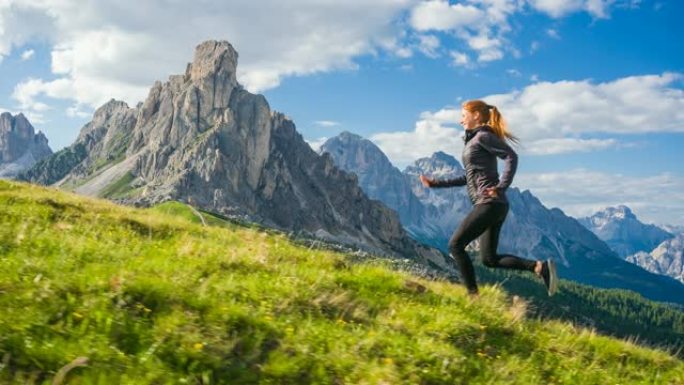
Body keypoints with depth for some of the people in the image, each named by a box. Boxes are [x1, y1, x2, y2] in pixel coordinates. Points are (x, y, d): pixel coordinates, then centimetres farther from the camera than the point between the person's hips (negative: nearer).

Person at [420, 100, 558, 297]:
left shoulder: (482, 136, -6)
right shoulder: (473, 140, 21)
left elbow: (511, 157, -17)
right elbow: (470, 177, 25)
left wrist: (501, 187, -23)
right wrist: (436, 183, 23)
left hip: (489, 203, -10)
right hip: (492, 206, 10)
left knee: (455, 245, -7)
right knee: (490, 259, 9)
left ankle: (473, 295, -5)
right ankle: (539, 266, 2)